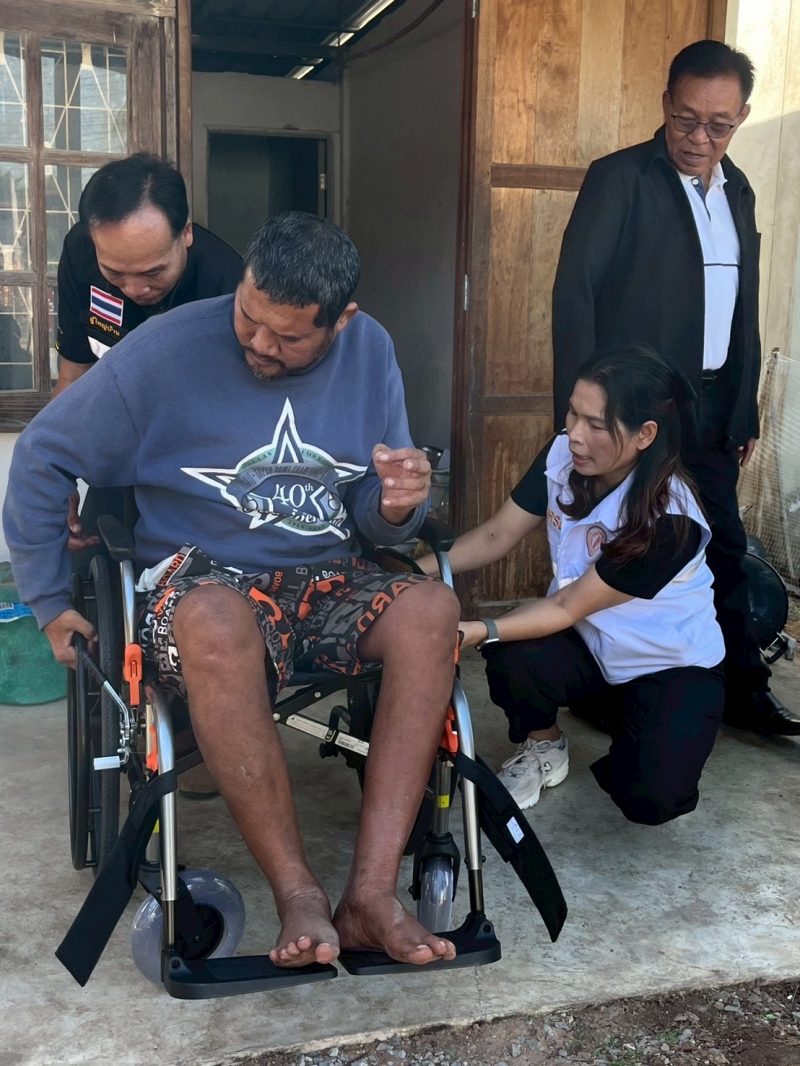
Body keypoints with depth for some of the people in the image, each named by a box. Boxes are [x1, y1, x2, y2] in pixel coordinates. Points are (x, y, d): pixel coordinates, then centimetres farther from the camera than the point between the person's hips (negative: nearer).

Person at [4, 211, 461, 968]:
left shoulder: (369, 352, 1)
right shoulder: (167, 350, -10)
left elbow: (376, 522, 7)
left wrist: (399, 506, -18)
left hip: (326, 583, 4)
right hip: (202, 583, -3)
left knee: (432, 608, -30)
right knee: (218, 623, -41)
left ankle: (371, 892, -29)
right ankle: (297, 893, -28)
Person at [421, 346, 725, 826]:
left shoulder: (670, 521, -31)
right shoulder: (562, 457, -16)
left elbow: (568, 607, -27)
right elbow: (496, 536, -8)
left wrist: (480, 632, -37)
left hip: (674, 665, -4)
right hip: (590, 644, 4)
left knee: (652, 798, -24)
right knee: (513, 660, -30)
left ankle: (628, 723, 12)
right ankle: (543, 748, 5)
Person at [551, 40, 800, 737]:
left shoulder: (737, 191, 13)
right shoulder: (620, 178, -6)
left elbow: (744, 311, 16)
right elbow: (574, 290, -12)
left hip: (711, 411, 6)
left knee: (725, 550, 10)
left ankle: (743, 691, 21)